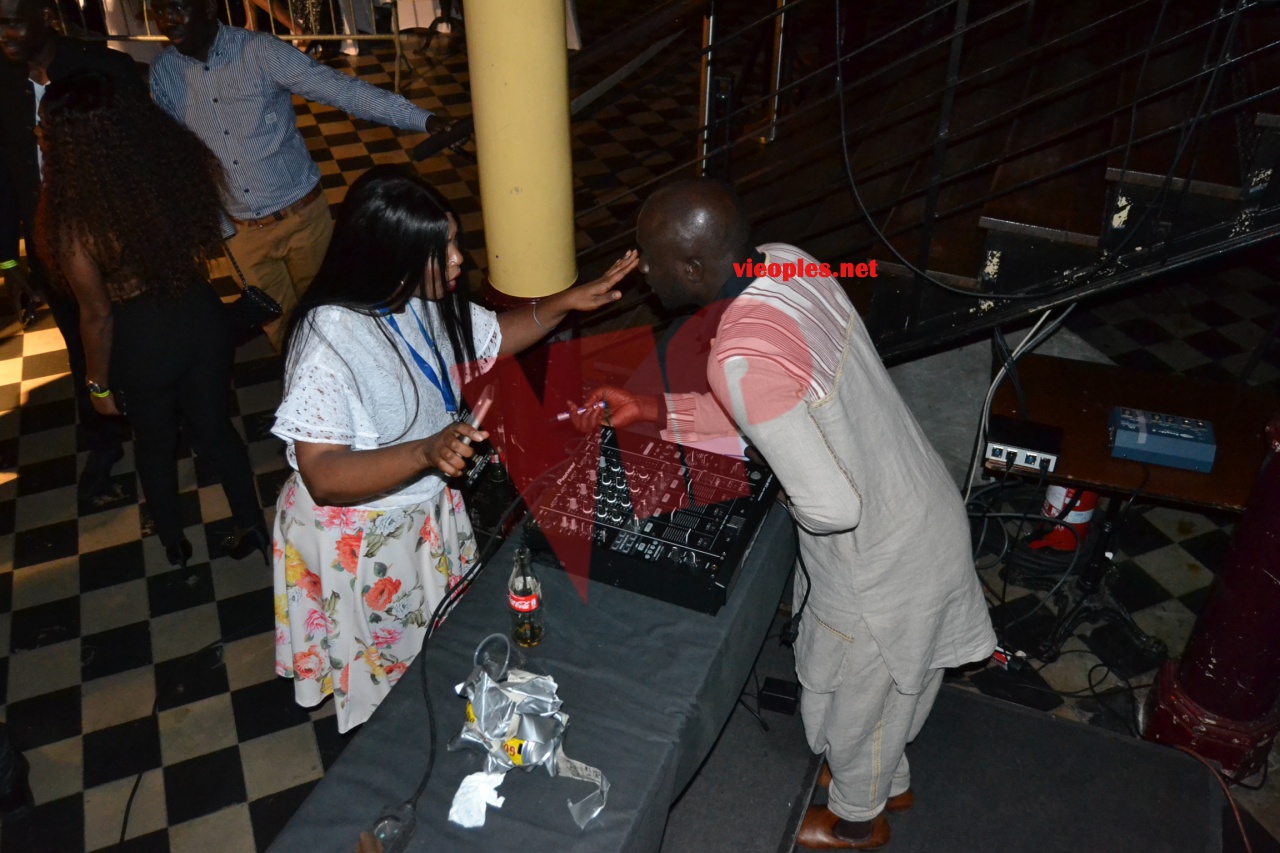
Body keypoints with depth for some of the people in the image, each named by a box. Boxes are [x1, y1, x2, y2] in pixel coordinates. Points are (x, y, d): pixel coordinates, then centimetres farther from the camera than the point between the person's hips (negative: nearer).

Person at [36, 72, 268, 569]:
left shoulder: (76, 220, -26)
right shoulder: (177, 167, -16)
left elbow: (97, 316, -16)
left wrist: (98, 384, -2)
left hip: (140, 341, -3)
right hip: (202, 317, 3)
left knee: (155, 442, 23)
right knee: (215, 427, 23)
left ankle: (173, 542, 45)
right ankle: (252, 526, 37)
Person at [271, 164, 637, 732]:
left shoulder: (425, 303, -11)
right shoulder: (329, 344, -33)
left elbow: (494, 336, 7)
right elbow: (323, 477, -33)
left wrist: (568, 302, -7)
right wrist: (427, 452, -46)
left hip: (430, 513, 7)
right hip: (362, 543, -7)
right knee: (391, 677, 19)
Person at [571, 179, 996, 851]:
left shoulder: (741, 358, -35)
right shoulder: (785, 264, -8)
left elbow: (832, 507, -34)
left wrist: (783, 501, -10)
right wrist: (652, 412, 1)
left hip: (880, 559, -8)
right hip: (925, 515, 8)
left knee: (852, 694, 22)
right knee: (878, 680, 32)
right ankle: (887, 783, 60)